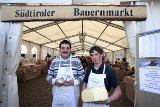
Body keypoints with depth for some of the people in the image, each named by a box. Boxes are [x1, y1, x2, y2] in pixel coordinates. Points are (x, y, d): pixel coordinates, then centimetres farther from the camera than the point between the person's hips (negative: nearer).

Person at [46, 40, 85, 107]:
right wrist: (54, 81, -12)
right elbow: (49, 76, 7)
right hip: (57, 95, 1)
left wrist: (74, 81, -16)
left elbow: (82, 75, 0)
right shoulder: (54, 61, 0)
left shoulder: (76, 61, -5)